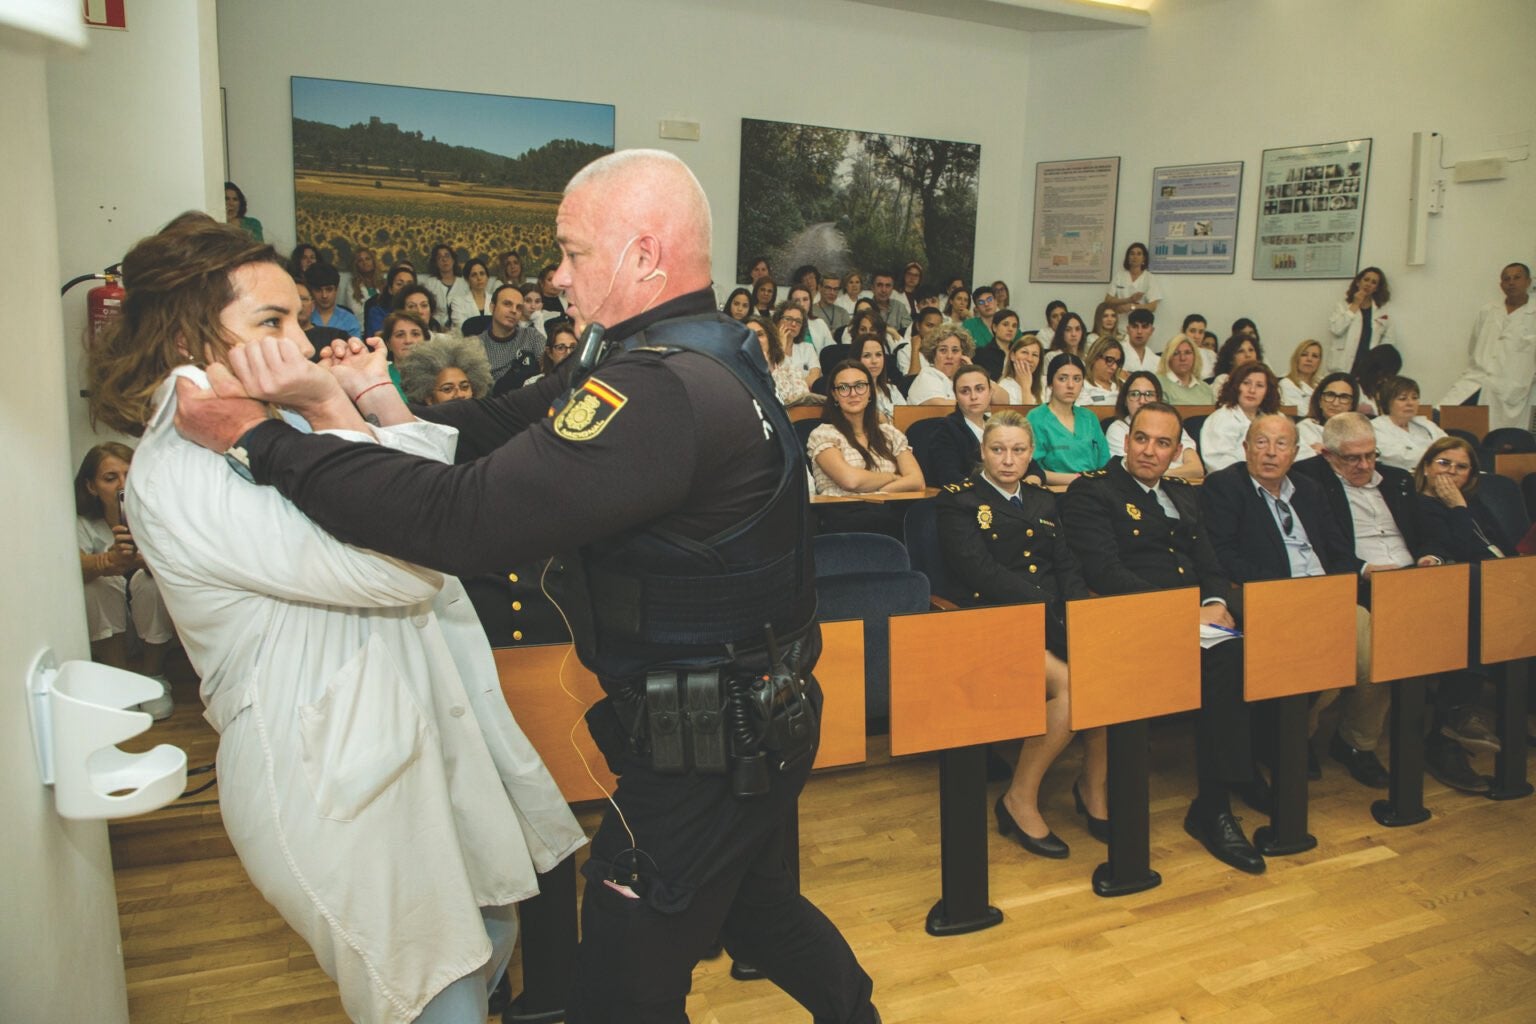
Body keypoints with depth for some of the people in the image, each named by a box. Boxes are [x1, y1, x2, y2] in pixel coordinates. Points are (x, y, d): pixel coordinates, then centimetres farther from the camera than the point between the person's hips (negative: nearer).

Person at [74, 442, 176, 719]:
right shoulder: (83, 523, -15)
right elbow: (76, 566, -35)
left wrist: (144, 560, -58)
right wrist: (111, 559, -57)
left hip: (157, 623, -1)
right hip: (103, 621, 1)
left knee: (153, 581, -31)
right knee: (94, 582, -27)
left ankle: (153, 676, -10)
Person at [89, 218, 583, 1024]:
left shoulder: (279, 429, 9)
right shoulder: (180, 476, -20)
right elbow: (403, 569, -26)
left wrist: (380, 398, 3)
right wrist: (337, 412, -20)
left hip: (416, 739, 9)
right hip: (331, 781, -9)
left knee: (490, 935, 23)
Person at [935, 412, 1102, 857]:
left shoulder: (1042, 501, 24)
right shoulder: (959, 500, 6)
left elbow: (1069, 568, 15)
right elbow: (980, 571, -8)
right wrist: (1048, 604, -15)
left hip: (1053, 618, 5)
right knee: (1073, 684, -31)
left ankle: (1095, 786, -3)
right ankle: (1020, 799, -12)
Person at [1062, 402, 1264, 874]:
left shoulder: (1183, 495, 25)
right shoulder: (1091, 492, 1)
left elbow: (1211, 564, 20)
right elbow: (1106, 574, -11)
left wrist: (1216, 603, -5)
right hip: (1138, 624, -7)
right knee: (1223, 658, -32)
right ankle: (1213, 808, -18)